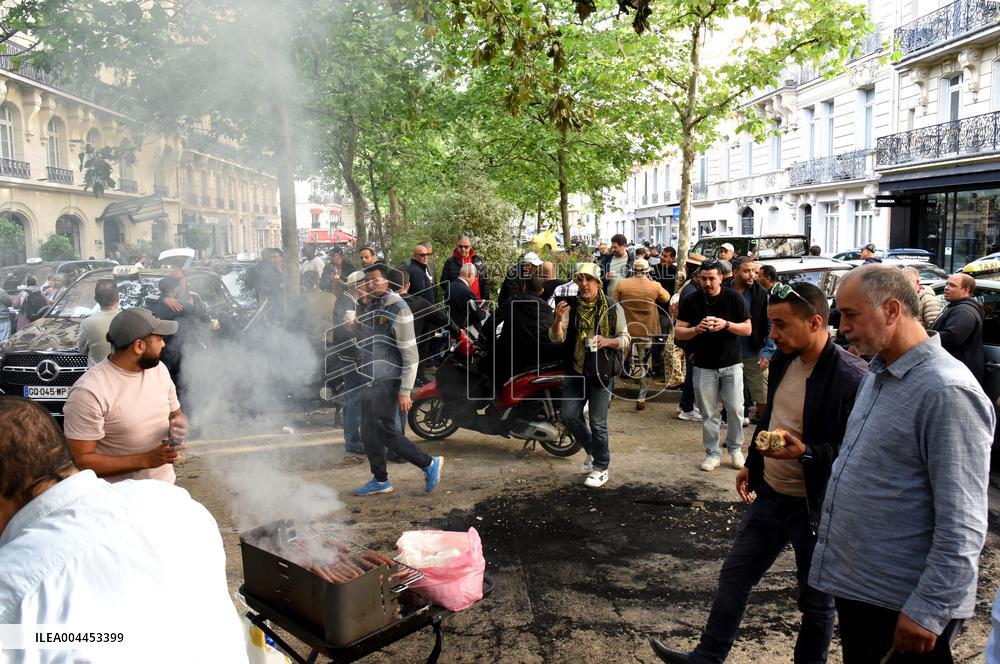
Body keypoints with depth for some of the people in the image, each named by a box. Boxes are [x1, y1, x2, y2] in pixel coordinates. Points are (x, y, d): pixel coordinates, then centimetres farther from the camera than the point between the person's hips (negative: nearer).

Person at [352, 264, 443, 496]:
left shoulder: (397, 309, -14)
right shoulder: (367, 307, 13)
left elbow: (410, 355, -17)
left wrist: (405, 391, -20)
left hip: (388, 381, -9)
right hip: (370, 381, 9)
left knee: (386, 431, -9)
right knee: (369, 433, 11)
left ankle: (430, 464, 5)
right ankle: (380, 480, 23)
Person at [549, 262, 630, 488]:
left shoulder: (612, 308, -4)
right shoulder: (571, 307, 4)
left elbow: (625, 339, 0)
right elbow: (556, 338, -4)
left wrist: (607, 341, -21)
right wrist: (557, 320, -25)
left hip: (601, 373, -4)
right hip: (575, 372, 4)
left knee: (598, 423, 1)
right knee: (569, 416, 5)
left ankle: (601, 467, 18)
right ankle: (593, 450, 30)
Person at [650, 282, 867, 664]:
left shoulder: (851, 377, -23)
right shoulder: (783, 361, 2)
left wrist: (805, 452, -32)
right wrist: (752, 463, 20)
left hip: (815, 506, -8)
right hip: (770, 493, 8)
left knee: (816, 600, 14)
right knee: (734, 576, 17)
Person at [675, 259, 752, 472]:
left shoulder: (734, 298, -3)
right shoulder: (691, 301, 1)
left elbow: (748, 329, -1)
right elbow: (679, 332, -1)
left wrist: (726, 324, -18)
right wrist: (696, 329, -20)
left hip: (731, 365, -1)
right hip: (704, 367, 1)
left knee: (735, 410, 0)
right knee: (708, 414, 6)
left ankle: (735, 448, 22)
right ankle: (713, 453, 18)